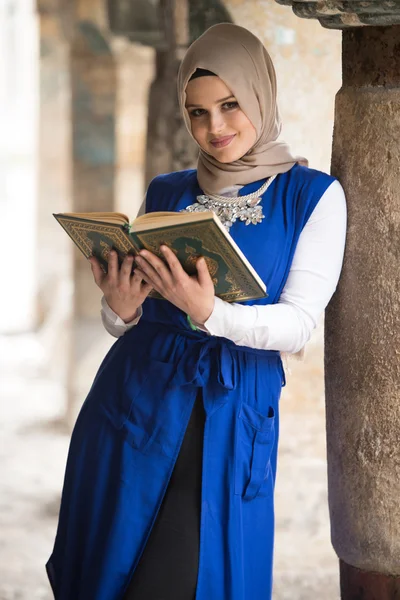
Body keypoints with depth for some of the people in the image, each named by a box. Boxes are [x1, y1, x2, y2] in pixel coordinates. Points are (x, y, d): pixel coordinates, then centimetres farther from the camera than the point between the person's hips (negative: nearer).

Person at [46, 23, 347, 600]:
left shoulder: (313, 196, -1)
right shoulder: (165, 193, 10)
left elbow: (299, 324, -9)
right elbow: (128, 322, 11)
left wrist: (209, 314, -26)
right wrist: (120, 308, -13)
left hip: (234, 412, -3)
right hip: (135, 396, 3)